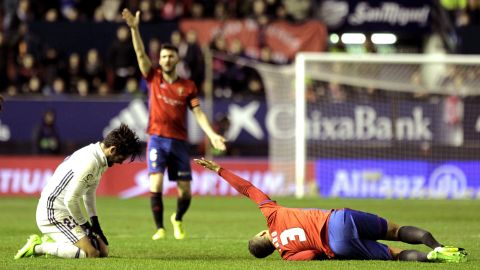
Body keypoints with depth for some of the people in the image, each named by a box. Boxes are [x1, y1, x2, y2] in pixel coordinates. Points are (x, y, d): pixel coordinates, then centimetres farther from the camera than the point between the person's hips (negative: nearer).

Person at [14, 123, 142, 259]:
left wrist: (95, 224, 13)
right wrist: (84, 225, -10)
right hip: (52, 213, -11)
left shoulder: (99, 160, 8)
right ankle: (37, 248, -11)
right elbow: (70, 200, -24)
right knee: (91, 253, -23)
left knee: (103, 250, 10)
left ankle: (52, 242, 16)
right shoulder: (90, 163, -24)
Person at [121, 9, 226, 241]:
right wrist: (134, 28, -16)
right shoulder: (154, 78, 6)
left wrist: (212, 134, -9)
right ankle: (160, 228, -8)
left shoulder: (188, 86, 8)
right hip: (158, 139, -1)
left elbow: (198, 112, 4)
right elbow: (140, 54, -4)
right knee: (156, 183, -18)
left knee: (185, 191, 1)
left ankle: (178, 220, 31)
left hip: (179, 141, 1)